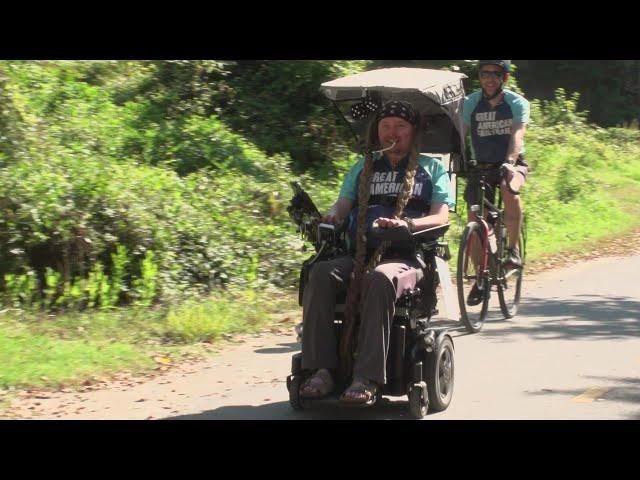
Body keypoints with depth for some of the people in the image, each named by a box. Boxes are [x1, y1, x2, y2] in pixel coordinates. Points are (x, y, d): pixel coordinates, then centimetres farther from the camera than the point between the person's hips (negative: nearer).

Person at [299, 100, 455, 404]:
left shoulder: (431, 168, 17)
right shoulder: (364, 168, 28)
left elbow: (441, 217, 3)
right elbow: (343, 205, 17)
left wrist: (406, 224, -18)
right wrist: (332, 217, -9)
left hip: (405, 256, -3)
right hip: (359, 255, 4)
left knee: (380, 279, -39)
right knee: (321, 274, -29)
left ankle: (367, 379, -42)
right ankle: (321, 371, -33)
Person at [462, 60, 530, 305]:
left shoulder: (517, 103, -10)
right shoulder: (471, 103, -4)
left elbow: (517, 135, -25)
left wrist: (510, 162, -43)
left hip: (511, 164, -2)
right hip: (481, 166, 2)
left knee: (509, 190, -36)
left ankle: (513, 248, -18)